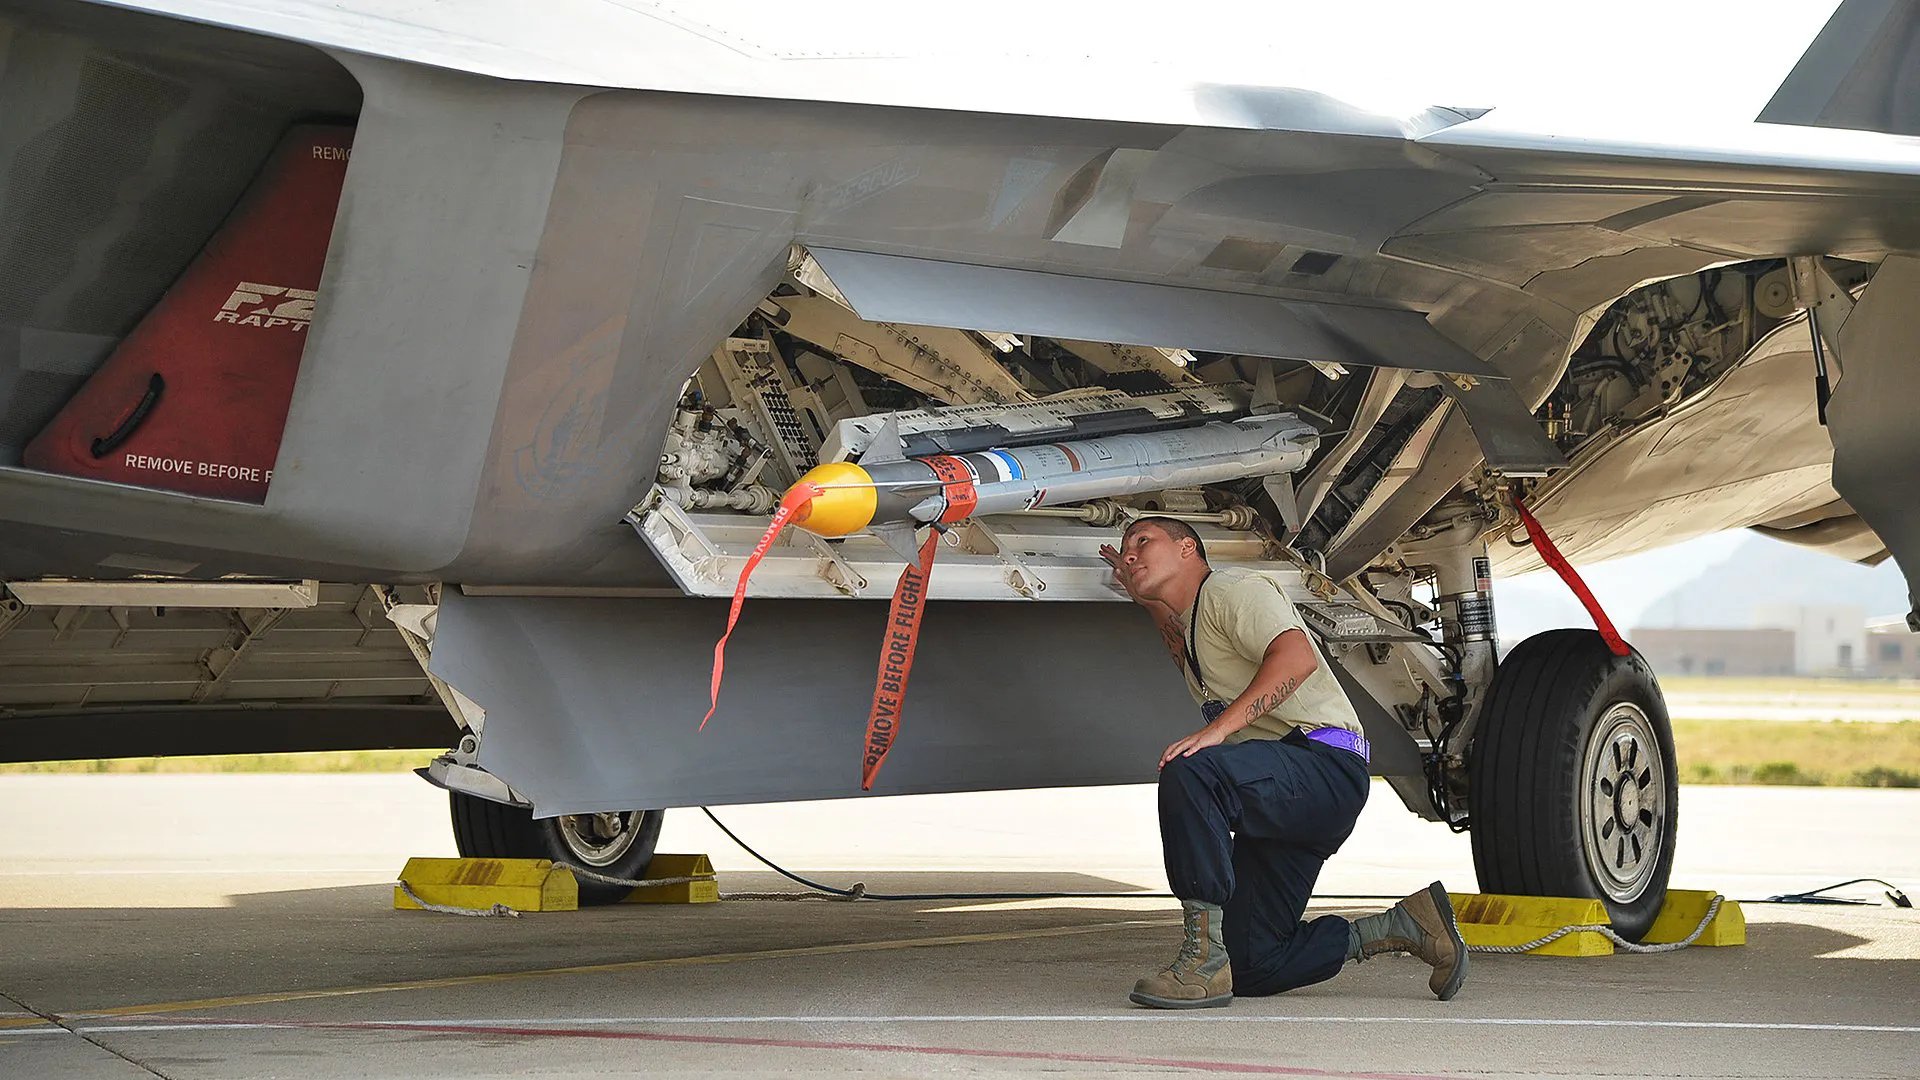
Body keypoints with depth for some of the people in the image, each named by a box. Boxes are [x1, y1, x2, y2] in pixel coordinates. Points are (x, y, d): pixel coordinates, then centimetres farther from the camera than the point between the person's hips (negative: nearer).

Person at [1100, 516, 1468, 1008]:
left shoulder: (1231, 589, -2)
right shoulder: (1191, 621, 27)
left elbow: (1296, 657, -22)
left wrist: (1218, 729, -30)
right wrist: (1148, 600, 39)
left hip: (1326, 766, -10)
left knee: (1189, 773, -37)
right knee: (1252, 969, 2)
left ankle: (1205, 957, -36)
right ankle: (1402, 926, 14)